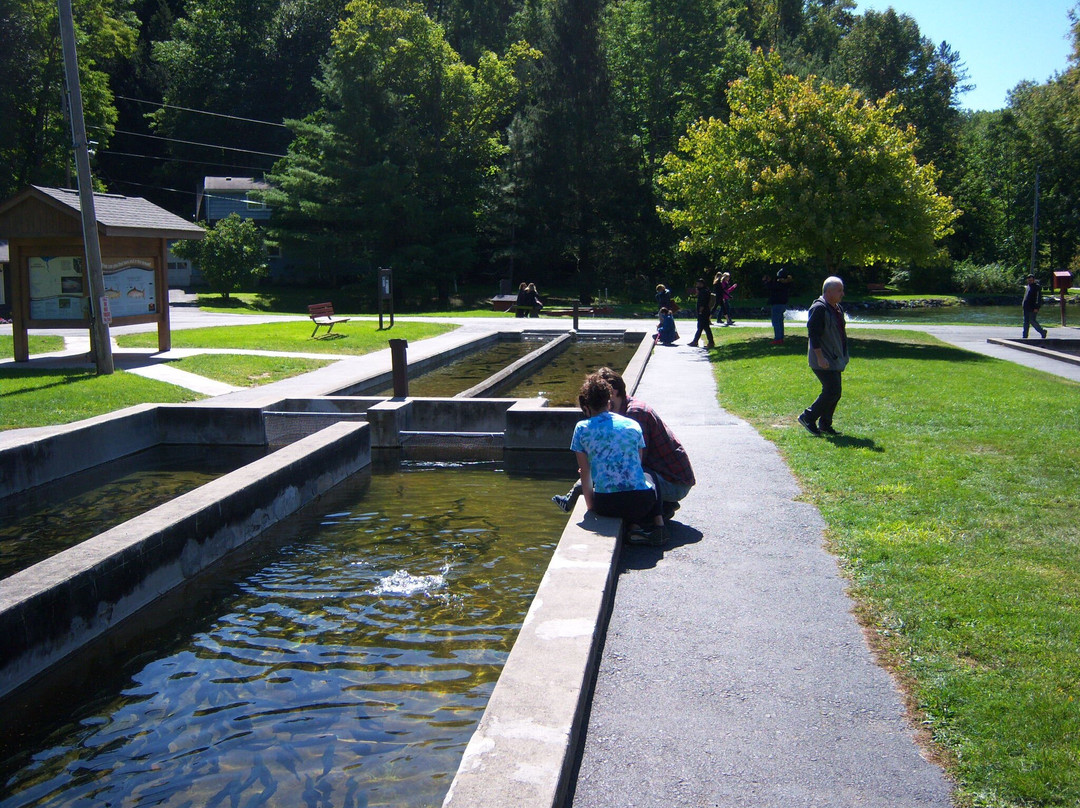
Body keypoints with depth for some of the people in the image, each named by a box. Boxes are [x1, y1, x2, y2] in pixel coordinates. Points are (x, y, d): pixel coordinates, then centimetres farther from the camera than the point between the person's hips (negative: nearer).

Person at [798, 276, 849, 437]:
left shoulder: (837, 308, 14)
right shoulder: (819, 308, -16)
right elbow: (813, 334, -21)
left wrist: (843, 356, 23)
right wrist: (820, 357, -24)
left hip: (835, 360, 10)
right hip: (824, 361, -10)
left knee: (834, 393, 10)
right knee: (832, 391, -12)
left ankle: (825, 425, 19)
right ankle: (808, 417, 0)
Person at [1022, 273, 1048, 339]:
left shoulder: (1037, 287, -9)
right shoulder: (1027, 286, 17)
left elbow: (1039, 298, -13)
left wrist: (1036, 308, -19)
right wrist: (1023, 304, 17)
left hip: (1033, 309, -8)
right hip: (1026, 308, 8)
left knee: (1032, 321, -8)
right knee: (1026, 322, 7)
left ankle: (1042, 332, 9)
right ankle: (1025, 336, 11)